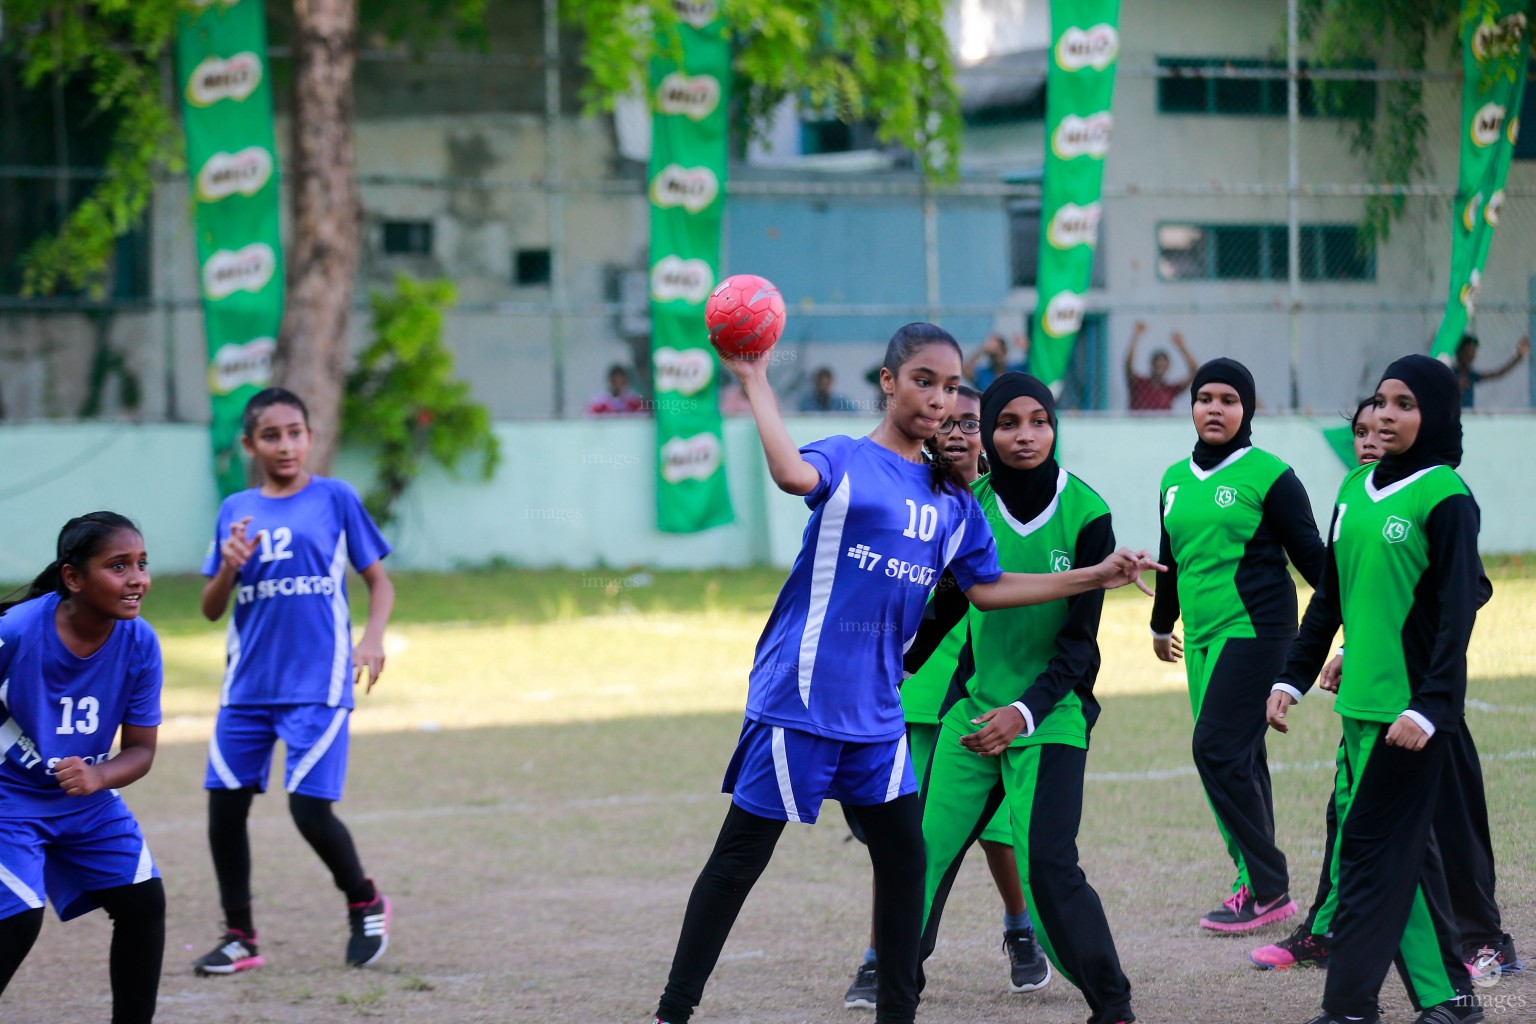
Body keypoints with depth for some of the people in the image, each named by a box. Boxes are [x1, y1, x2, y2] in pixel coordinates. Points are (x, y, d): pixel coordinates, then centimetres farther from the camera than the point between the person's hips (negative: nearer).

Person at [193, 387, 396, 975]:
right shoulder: (235, 512, 11)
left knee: (310, 810, -11)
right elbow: (211, 610, 13)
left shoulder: (335, 498, 2)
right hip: (248, 685, 4)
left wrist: (372, 636, -13)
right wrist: (228, 568, -8)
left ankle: (366, 905, 15)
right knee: (225, 807, 0)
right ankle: (239, 939, 15)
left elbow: (379, 580, 5)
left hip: (318, 684, -4)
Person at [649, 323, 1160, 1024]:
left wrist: (1094, 577, 14)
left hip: (875, 709, 6)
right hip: (798, 696, -6)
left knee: (903, 855, 6)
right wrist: (754, 381, -29)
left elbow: (987, 589, 17)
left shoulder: (953, 498, 13)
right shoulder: (845, 460, -5)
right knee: (740, 857, -1)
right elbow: (792, 474, -28)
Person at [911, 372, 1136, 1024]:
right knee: (926, 849, -3)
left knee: (1046, 865, -13)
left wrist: (1026, 710, -22)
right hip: (973, 702, 4)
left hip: (1050, 715, -4)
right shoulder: (973, 504, -1)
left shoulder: (1086, 515, -11)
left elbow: (1080, 639, -11)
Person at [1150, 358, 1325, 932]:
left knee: (1218, 750, -14)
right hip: (1202, 637, 7)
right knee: (1237, 761, 7)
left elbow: (1309, 554, -4)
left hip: (1255, 630, -7)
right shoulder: (1176, 480, 13)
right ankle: (1257, 884, 11)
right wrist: (1161, 624, 37)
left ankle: (1268, 888, -9)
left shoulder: (1268, 475, -6)